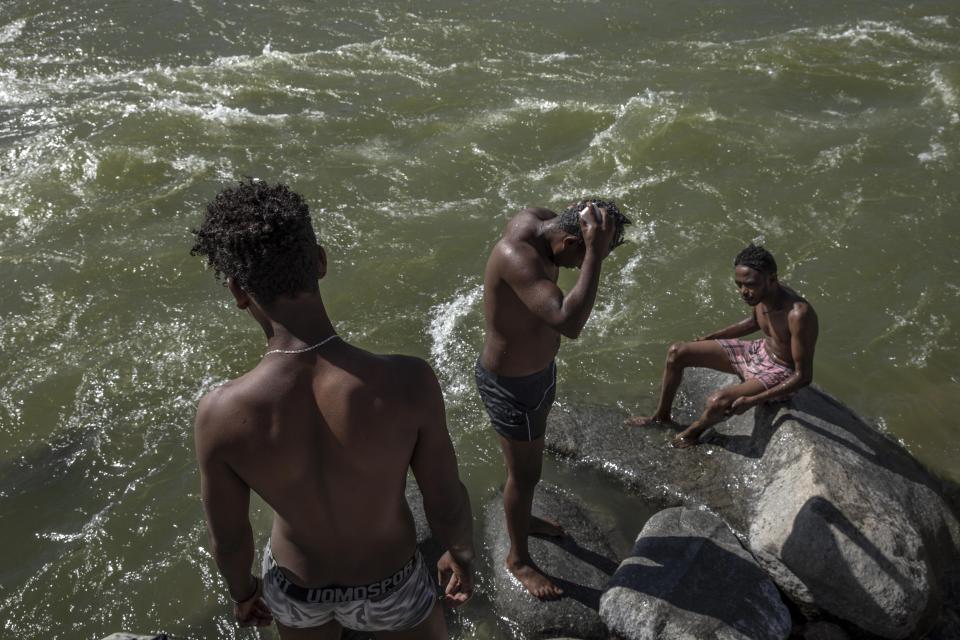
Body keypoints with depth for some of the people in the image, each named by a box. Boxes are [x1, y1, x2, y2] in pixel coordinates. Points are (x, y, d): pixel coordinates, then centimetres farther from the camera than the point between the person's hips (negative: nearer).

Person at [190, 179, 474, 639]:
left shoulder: (219, 414, -33)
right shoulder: (409, 383, -37)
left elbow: (228, 540, -14)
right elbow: (447, 507, -20)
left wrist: (241, 591, 10)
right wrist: (462, 557, 3)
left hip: (295, 586, 2)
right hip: (388, 587, -1)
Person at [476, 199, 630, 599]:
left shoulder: (535, 219, -12)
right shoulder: (518, 256, -39)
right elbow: (570, 323, -50)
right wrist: (595, 253, -45)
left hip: (535, 368, 9)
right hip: (512, 387, -9)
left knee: (530, 454, 31)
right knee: (525, 474, 13)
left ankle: (523, 519, 58)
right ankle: (519, 558, 40)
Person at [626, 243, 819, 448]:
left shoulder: (798, 315, -35)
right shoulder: (759, 293, -13)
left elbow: (804, 376, -27)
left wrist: (753, 400, -32)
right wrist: (708, 338, 9)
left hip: (780, 373, -7)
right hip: (759, 350, 7)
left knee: (717, 402, -31)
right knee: (677, 353, 0)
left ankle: (694, 431, 6)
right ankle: (662, 415, 21)